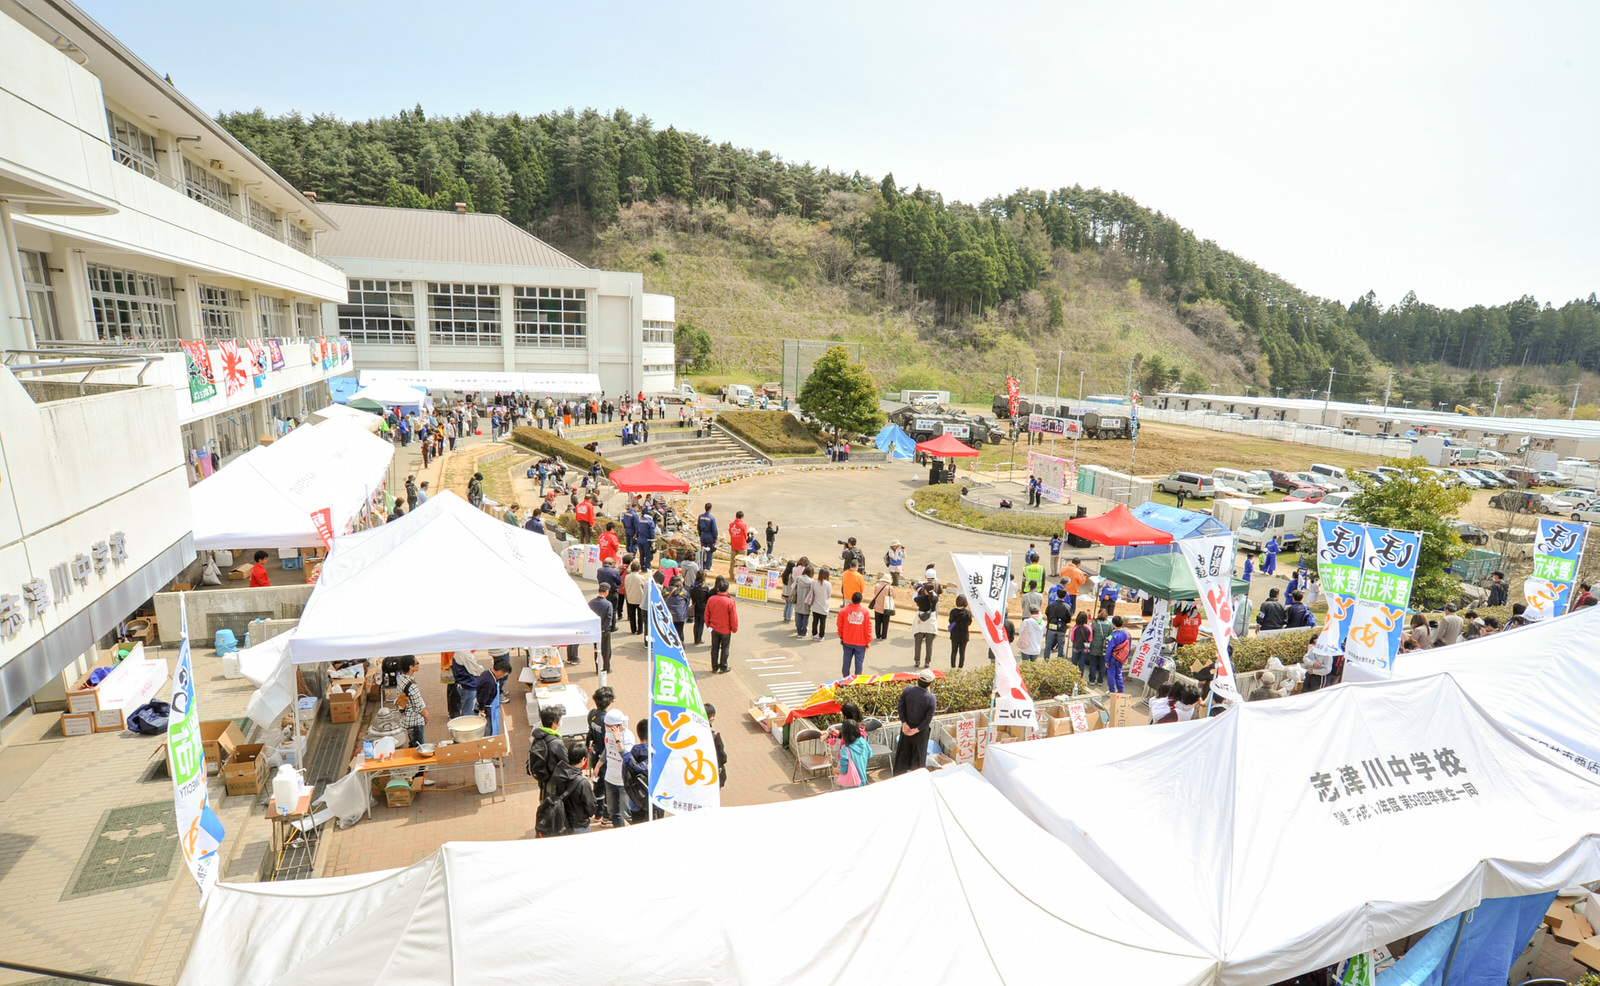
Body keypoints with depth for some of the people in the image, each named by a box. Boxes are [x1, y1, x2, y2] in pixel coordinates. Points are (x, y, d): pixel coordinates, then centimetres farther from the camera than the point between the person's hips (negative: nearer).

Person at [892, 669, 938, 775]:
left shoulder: (908, 690, -15)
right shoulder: (931, 699, -22)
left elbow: (900, 707, -12)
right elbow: (928, 719, -20)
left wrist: (904, 723, -10)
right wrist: (916, 730, -14)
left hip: (906, 727, 3)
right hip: (921, 732, -3)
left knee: (903, 752, 21)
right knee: (918, 755, 16)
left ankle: (898, 775, 36)